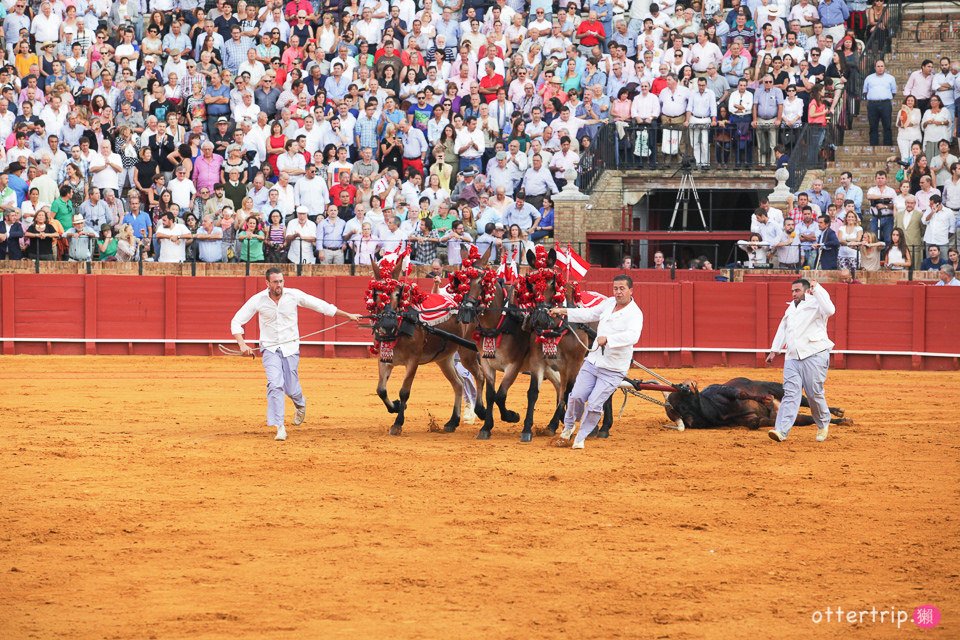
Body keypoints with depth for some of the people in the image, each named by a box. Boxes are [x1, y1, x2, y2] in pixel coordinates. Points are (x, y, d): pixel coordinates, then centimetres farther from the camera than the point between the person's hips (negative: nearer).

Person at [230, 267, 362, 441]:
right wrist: (242, 344, -21)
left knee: (292, 389, 3)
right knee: (275, 384, -19)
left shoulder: (294, 295, -9)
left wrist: (348, 315, 4)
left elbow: (321, 305, 1)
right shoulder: (258, 300, -10)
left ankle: (300, 404, 41)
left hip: (291, 348, 1)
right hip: (270, 349, -1)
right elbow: (236, 321, -6)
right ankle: (279, 427, -15)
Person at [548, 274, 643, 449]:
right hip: (593, 361, 6)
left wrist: (607, 339, -46)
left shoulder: (634, 314, -17)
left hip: (613, 370, -6)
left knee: (594, 405, -8)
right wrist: (564, 312, 15)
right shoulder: (609, 303, 6)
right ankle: (568, 427, 31)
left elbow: (632, 336, -35)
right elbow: (590, 314, 21)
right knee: (577, 396, 4)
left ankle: (580, 438, 12)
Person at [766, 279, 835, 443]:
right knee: (790, 393, -6)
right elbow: (782, 329, 32)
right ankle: (781, 431, -18)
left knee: (815, 393, -1)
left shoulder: (815, 303, -2)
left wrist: (817, 289, -22)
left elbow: (830, 310, -23)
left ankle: (823, 425, 24)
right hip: (792, 357, 6)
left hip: (814, 355, -6)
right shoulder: (791, 308, 22)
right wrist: (774, 351, 30)